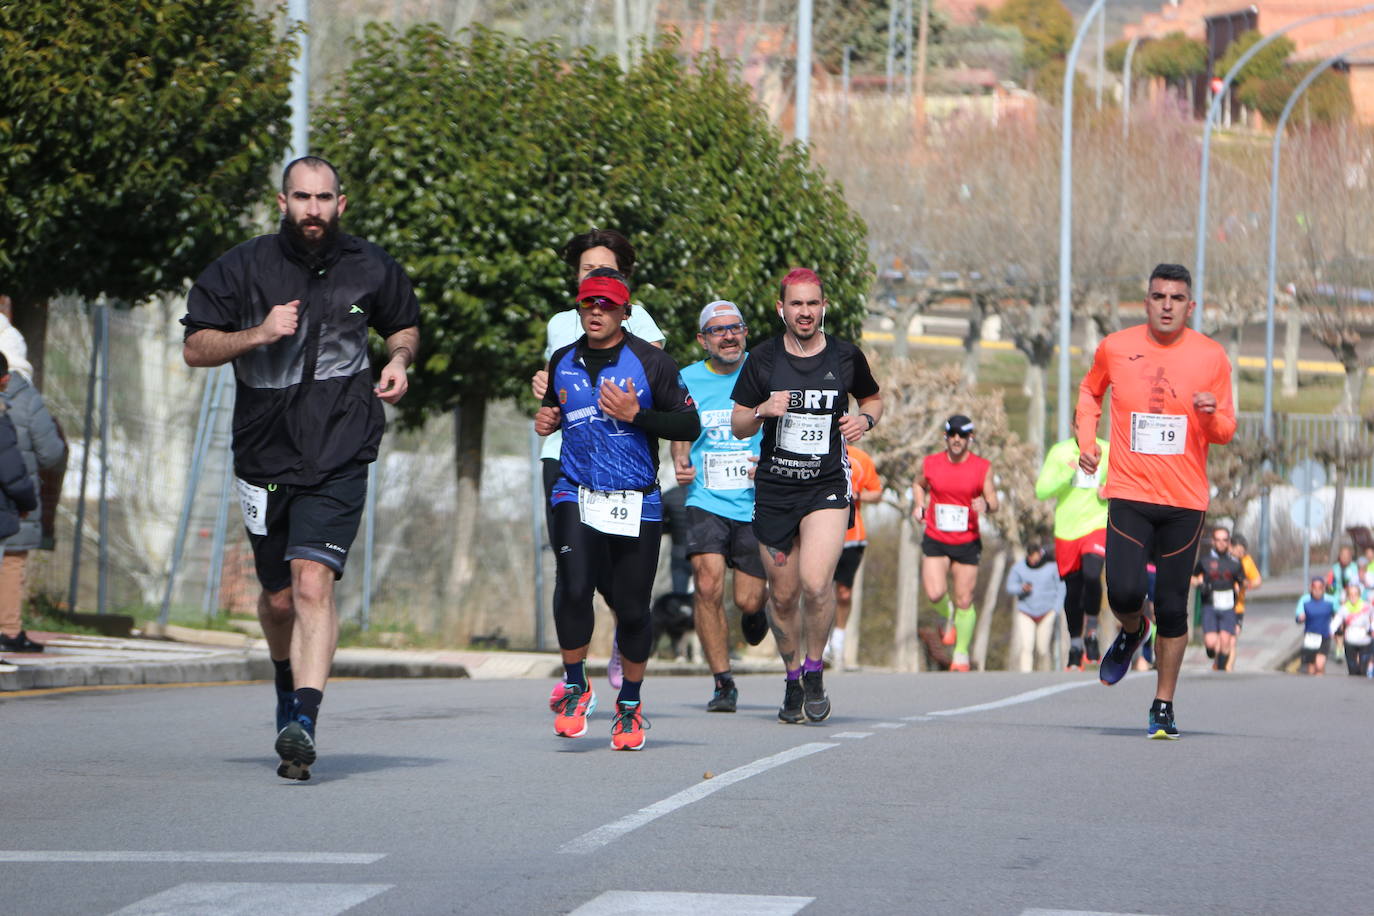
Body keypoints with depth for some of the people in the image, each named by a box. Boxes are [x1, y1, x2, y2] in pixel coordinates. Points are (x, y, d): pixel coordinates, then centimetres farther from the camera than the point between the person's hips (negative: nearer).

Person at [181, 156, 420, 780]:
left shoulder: (370, 270, 4)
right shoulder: (242, 270, 1)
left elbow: (404, 326, 23)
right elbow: (195, 348, 1)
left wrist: (399, 361, 0)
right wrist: (257, 335, -15)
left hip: (339, 455, -2)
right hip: (264, 454, 2)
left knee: (313, 583, -20)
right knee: (278, 597, 13)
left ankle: (302, 722, -28)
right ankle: (290, 688, 43)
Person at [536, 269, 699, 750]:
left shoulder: (651, 363, -3)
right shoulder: (563, 362, 9)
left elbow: (689, 425, -3)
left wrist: (636, 414, -15)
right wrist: (546, 420, 5)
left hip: (636, 505, -2)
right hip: (576, 495, 2)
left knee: (632, 607, 2)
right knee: (574, 587, -20)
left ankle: (630, 704, 23)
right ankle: (575, 687, 1)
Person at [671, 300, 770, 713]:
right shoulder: (688, 380, 4)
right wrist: (680, 464, -3)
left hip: (757, 504, -1)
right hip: (707, 503, 1)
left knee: (749, 600, -3)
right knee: (708, 586, -16)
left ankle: (755, 610, 37)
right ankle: (723, 682, -4)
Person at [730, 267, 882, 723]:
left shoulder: (846, 357, 2)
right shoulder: (762, 359, 1)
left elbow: (873, 398, 20)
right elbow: (738, 425, 7)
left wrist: (864, 419, -2)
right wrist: (763, 410, -14)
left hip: (828, 485, -2)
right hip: (774, 489, 2)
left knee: (816, 583, -20)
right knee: (783, 595, 7)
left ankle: (815, 671, 3)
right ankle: (792, 677, 29)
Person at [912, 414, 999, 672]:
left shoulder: (983, 467, -3)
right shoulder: (930, 463, 1)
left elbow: (993, 500, -2)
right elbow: (919, 485, 21)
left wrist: (986, 505, -26)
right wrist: (919, 506, 2)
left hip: (967, 543, -1)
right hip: (935, 541, 1)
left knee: (964, 601, 1)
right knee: (935, 594, -15)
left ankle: (962, 655, 17)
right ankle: (948, 616, 21)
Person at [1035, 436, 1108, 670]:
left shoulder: (1108, 452, 0)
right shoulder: (1059, 452, -2)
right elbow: (1042, 491, -7)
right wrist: (1066, 473, -21)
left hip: (1097, 526, -1)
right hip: (1067, 530, 1)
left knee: (1092, 575, -25)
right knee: (1073, 590, 8)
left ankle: (1091, 633, -5)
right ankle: (1075, 645, 25)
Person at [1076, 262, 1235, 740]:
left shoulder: (1211, 356, 1)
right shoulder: (1115, 348, 3)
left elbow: (1225, 432, 8)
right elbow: (1090, 391, 23)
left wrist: (1212, 415, -15)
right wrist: (1086, 439, 8)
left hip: (1185, 501, 0)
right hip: (1129, 494, 0)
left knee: (1172, 607, -2)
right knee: (1124, 592, -16)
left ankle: (1163, 706, 13)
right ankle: (1132, 631, 21)